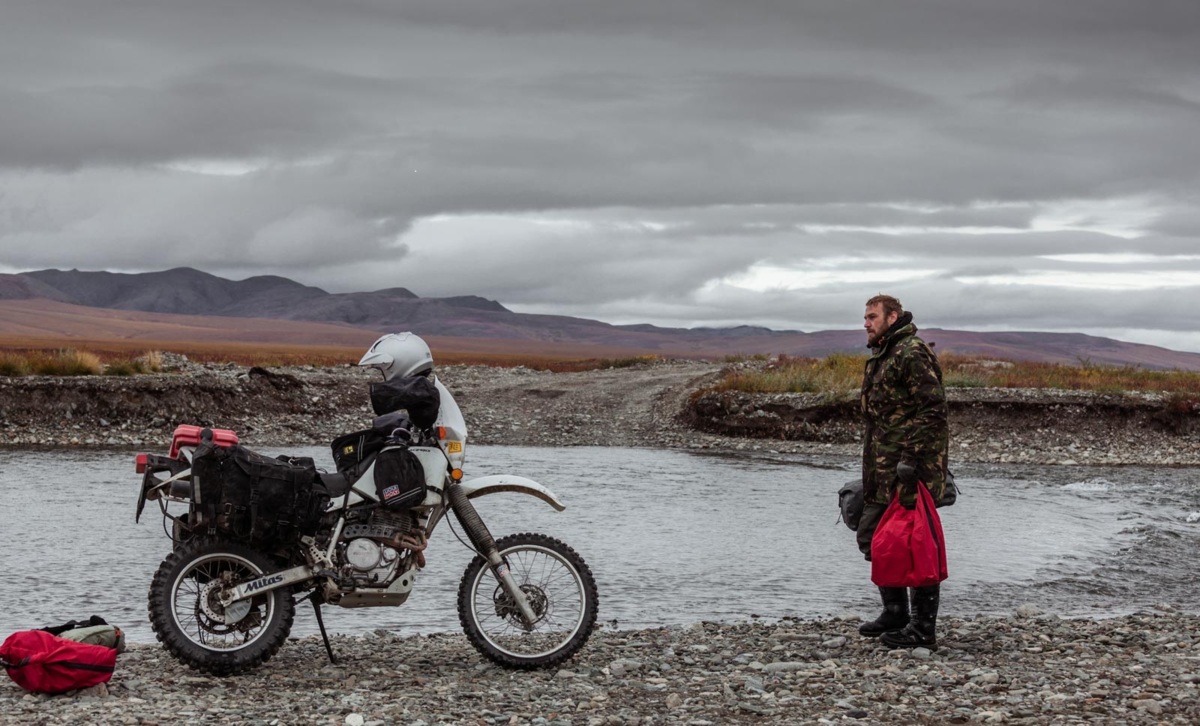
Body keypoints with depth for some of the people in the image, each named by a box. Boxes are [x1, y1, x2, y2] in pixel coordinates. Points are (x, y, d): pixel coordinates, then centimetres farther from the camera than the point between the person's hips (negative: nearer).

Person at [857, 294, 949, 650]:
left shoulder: (912, 353, -12)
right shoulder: (880, 357, 20)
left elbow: (932, 407, -20)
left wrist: (911, 459, -23)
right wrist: (870, 472, 24)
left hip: (911, 468, -11)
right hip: (883, 470, 11)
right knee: (871, 534, 15)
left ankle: (923, 628, -1)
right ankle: (895, 613, 27)